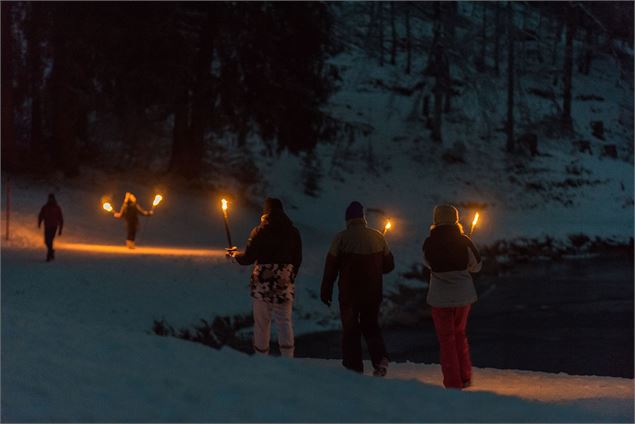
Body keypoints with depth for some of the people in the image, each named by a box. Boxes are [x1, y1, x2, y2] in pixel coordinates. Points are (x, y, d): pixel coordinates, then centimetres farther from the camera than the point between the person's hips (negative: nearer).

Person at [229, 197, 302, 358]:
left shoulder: (259, 231, -4)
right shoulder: (293, 232, 4)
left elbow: (247, 258, -3)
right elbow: (298, 259, 8)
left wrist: (234, 254, 18)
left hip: (262, 281, -2)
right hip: (284, 282, 2)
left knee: (261, 322, 7)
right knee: (284, 321, 3)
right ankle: (288, 358, -10)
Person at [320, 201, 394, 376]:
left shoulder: (342, 238, -9)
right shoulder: (378, 237, 0)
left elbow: (331, 266, -7)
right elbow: (389, 265, 7)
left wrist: (326, 290, 2)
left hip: (349, 293, -3)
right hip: (373, 292, 3)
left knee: (350, 329, 8)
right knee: (371, 325, 18)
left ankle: (354, 367, 6)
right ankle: (380, 358, -3)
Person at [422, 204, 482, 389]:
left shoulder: (429, 243, -8)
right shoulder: (463, 241, -8)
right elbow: (476, 265, 1)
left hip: (440, 297, -2)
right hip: (463, 294, 2)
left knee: (446, 338, 8)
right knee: (460, 334, 21)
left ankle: (453, 383, 6)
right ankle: (465, 377, 24)